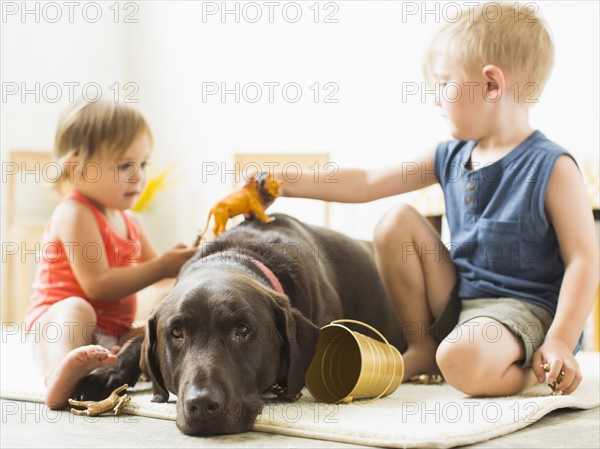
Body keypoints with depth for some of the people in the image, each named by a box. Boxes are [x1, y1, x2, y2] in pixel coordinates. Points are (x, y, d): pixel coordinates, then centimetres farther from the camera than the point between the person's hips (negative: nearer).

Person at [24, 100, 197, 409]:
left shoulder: (129, 223, 16)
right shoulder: (74, 214, -13)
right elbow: (98, 285, -21)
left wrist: (183, 262, -2)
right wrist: (163, 267, -20)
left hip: (112, 336, 8)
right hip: (55, 323, -8)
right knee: (77, 308, -38)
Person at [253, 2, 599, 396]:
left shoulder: (552, 168, -16)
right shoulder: (450, 158, 5)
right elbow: (366, 183, 9)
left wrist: (560, 342, -24)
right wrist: (282, 183, 5)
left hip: (523, 307, -7)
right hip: (457, 297, 7)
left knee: (463, 361, -36)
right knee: (396, 223, -4)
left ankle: (539, 373, -2)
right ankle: (423, 349, 6)